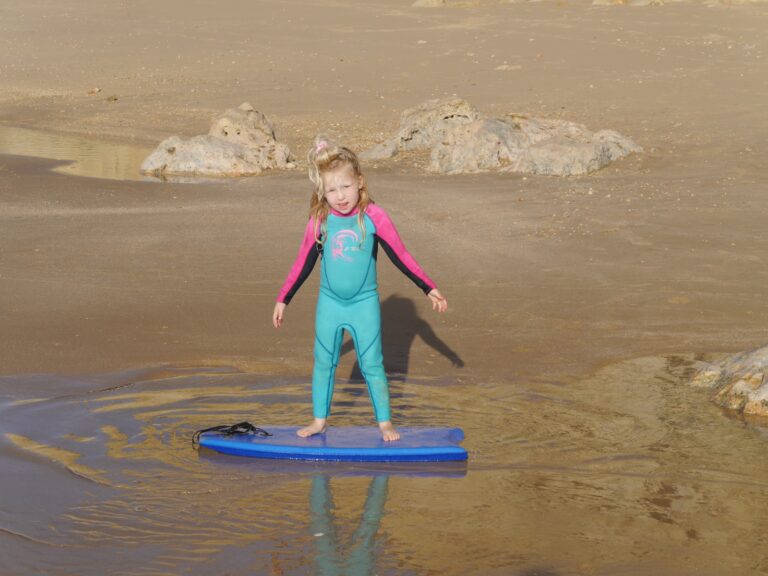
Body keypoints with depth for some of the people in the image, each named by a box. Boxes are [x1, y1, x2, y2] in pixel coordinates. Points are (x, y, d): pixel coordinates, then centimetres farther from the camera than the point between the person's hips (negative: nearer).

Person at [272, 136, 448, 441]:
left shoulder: (373, 217, -13)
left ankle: (384, 422, 16)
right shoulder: (319, 221, -7)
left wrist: (430, 289, -5)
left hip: (364, 304, -2)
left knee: (372, 365, 4)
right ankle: (319, 420, 26)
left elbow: (400, 256, -5)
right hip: (329, 304, 2)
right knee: (323, 362, 12)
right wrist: (282, 300, 9)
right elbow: (303, 264, 4)